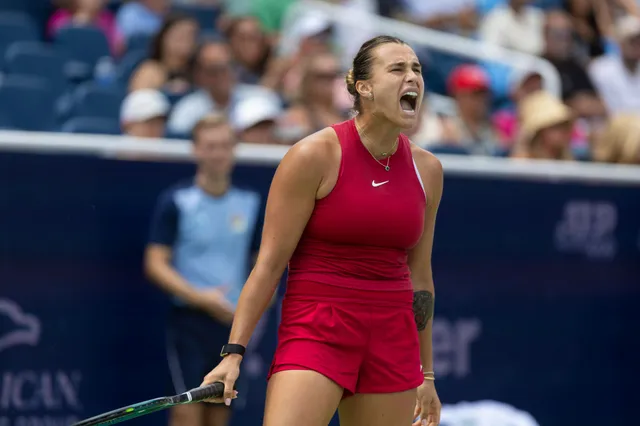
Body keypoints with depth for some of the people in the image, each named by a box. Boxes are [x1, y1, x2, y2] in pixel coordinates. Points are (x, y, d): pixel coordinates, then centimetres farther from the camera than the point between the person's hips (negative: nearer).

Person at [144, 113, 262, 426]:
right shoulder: (176, 202, -4)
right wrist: (201, 298, -17)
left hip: (233, 322, 4)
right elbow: (155, 265, -7)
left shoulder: (249, 204, 9)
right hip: (190, 320, -4)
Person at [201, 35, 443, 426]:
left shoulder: (427, 170, 9)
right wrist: (234, 351, -11)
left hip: (393, 343, 5)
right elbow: (269, 264, -5)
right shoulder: (315, 156, -6)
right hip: (316, 332, -5)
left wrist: (426, 374, 20)